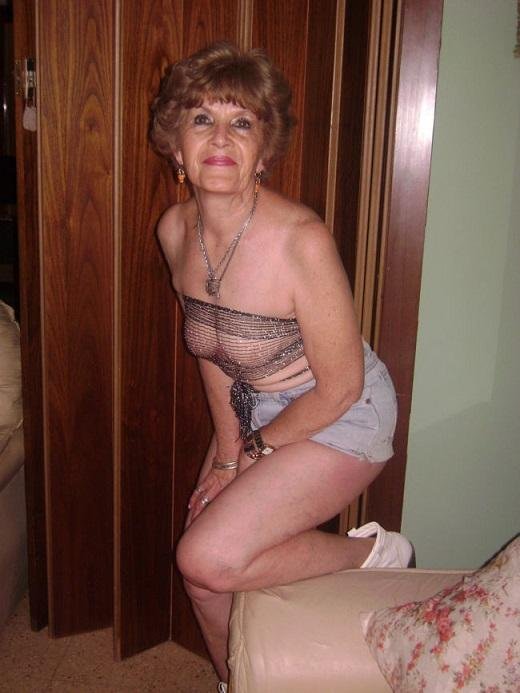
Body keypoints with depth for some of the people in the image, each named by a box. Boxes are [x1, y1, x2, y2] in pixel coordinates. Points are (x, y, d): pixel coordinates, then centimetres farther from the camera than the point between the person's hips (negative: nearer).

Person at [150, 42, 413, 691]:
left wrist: (253, 451, -7)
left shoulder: (301, 240, -30)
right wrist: (226, 452, 3)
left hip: (340, 417, -6)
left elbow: (339, 387, -21)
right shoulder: (175, 229, -8)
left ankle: (373, 552, 5)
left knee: (207, 559, -18)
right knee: (201, 568, 7)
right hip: (255, 409, 7)